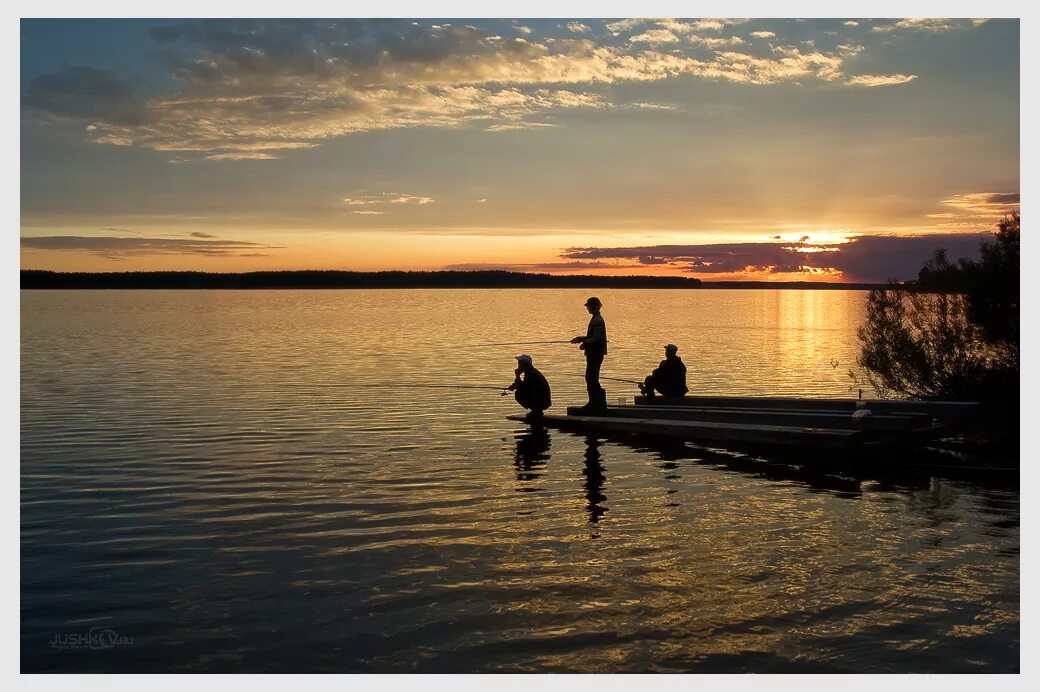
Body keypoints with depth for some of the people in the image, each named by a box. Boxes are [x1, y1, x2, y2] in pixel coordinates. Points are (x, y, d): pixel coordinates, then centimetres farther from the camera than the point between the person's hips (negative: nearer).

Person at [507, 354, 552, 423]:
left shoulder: (531, 374, -19)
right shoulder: (531, 372, 12)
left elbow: (522, 389, -21)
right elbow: (523, 386, 24)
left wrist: (517, 376, -12)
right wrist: (514, 385, 8)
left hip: (542, 403, -10)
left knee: (518, 394, -13)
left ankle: (536, 411, -7)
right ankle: (537, 411, 15)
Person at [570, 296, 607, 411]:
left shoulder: (598, 321, -16)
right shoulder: (595, 319, 16)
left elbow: (597, 338, -26)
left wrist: (585, 343, -19)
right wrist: (581, 338, 16)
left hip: (596, 353, -10)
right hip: (593, 353, 10)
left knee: (591, 377, -8)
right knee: (590, 377, 12)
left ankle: (595, 403, -4)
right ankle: (594, 402, 17)